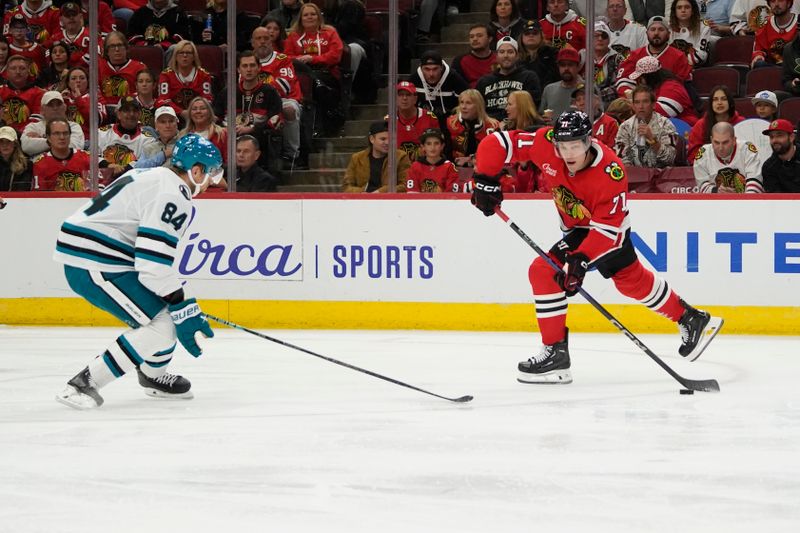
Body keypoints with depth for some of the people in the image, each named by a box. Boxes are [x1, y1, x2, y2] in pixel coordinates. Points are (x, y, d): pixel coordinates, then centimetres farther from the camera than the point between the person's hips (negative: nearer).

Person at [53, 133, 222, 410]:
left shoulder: (155, 177, 17)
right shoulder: (173, 195, -15)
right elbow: (154, 263, -23)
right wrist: (183, 310, -17)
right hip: (94, 265, -11)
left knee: (170, 309, 18)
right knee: (161, 325, -12)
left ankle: (153, 377, 38)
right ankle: (84, 384, -13)